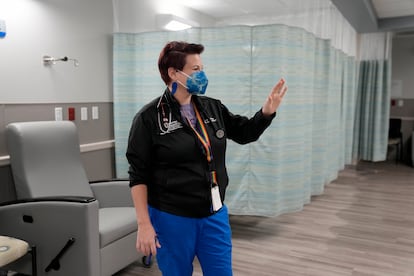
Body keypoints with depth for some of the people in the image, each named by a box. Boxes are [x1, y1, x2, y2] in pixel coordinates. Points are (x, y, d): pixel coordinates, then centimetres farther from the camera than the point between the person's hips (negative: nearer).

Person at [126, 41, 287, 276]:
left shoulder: (213, 108, 4)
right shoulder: (149, 117, -11)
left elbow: (245, 132, 16)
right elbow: (139, 175, -9)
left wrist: (268, 110, -3)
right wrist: (144, 224, -12)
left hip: (215, 216, 5)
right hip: (171, 219, -4)